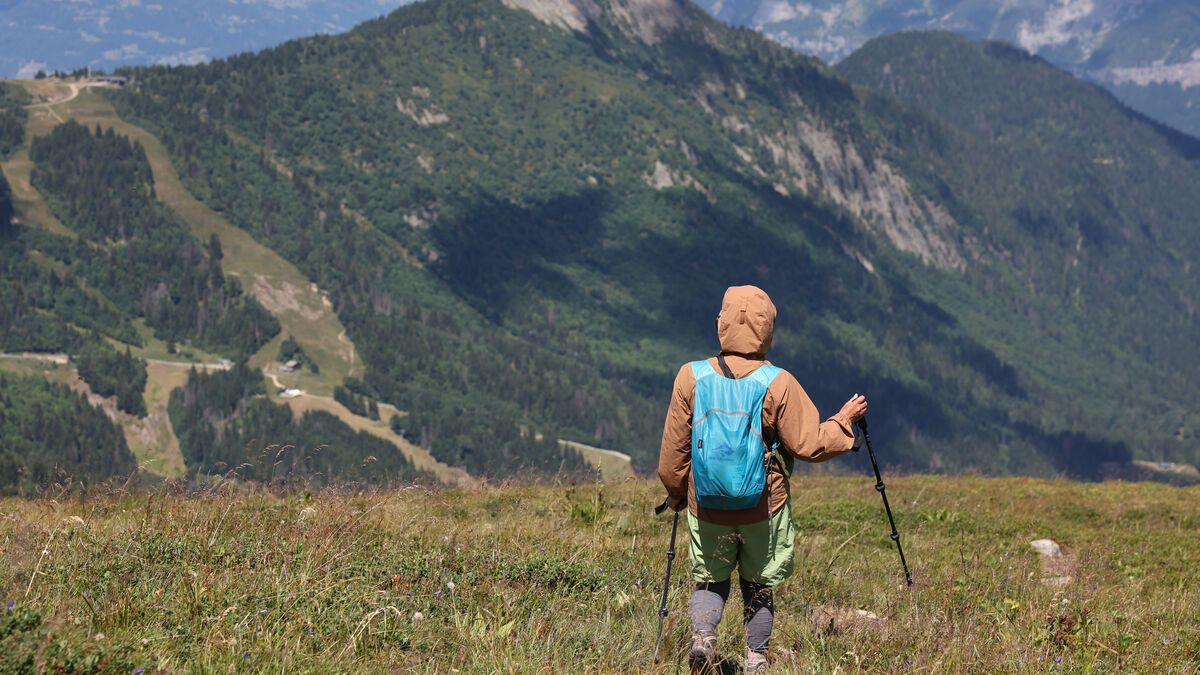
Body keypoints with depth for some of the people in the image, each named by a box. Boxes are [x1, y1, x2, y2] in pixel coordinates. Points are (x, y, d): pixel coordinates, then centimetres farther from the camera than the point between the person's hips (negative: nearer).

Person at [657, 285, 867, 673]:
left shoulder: (692, 377, -7)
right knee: (759, 585, 15)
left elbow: (673, 450, 0)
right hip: (764, 509, -1)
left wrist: (675, 493, 16)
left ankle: (702, 635, -10)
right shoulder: (779, 384, -13)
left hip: (708, 507, 1)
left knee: (710, 579, 16)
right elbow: (809, 445, -10)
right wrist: (845, 421, 8)